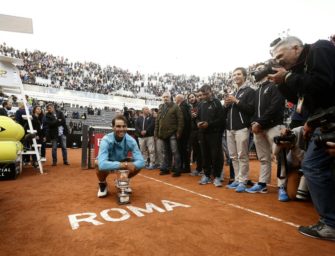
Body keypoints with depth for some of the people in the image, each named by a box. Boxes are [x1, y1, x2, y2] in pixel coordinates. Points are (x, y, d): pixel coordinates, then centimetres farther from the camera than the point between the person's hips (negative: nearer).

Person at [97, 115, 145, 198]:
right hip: (108, 164, -3)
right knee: (101, 168, -35)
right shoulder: (106, 140, -33)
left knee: (137, 166, -22)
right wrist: (124, 165, -50)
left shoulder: (131, 140, -24)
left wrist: (132, 165, -49)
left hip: (123, 162, 3)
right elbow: (102, 164, -46)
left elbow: (141, 161, -27)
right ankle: (103, 184, 2)